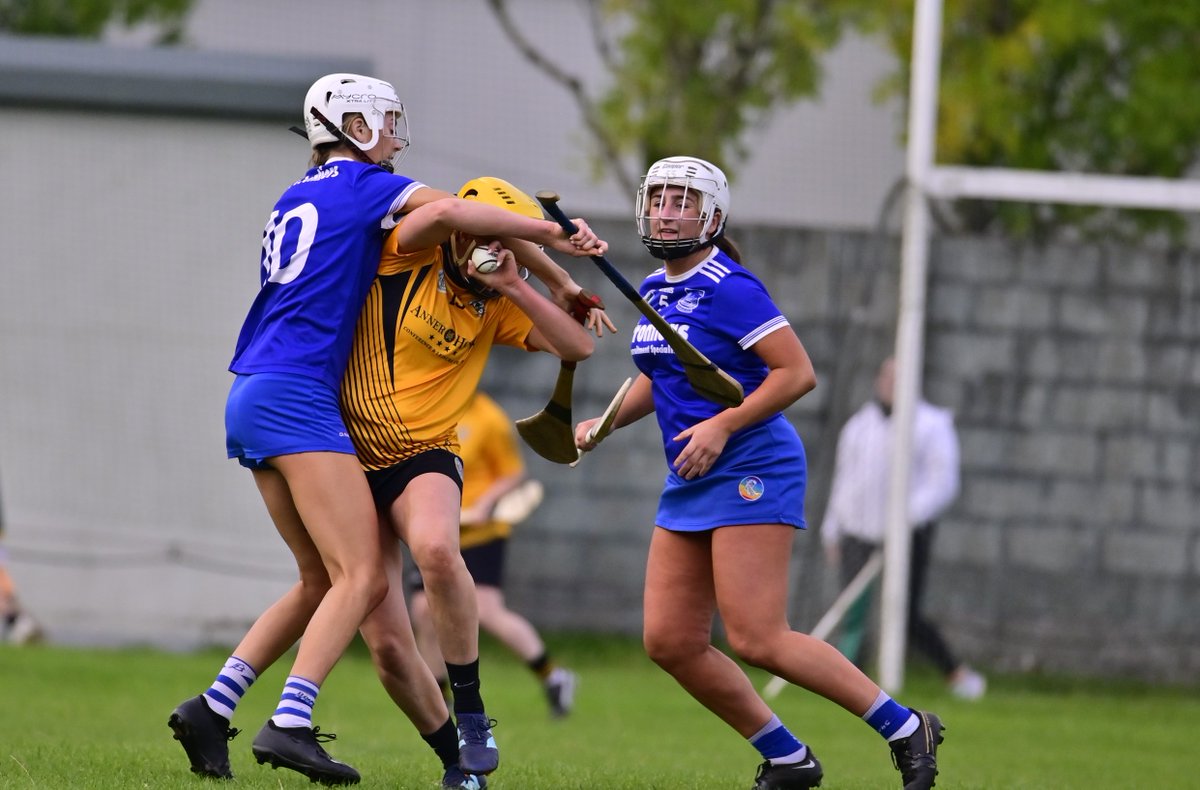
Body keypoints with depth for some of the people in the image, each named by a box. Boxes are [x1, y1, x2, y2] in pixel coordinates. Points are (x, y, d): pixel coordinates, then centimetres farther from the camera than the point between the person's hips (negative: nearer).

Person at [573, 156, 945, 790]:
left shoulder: (728, 288, -13)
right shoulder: (655, 291, 13)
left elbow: (797, 372, -17)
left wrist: (723, 426, -22)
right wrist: (606, 423, 15)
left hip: (752, 470, -9)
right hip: (690, 482, 9)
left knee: (755, 638, -15)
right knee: (669, 641, 2)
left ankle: (905, 728, -4)